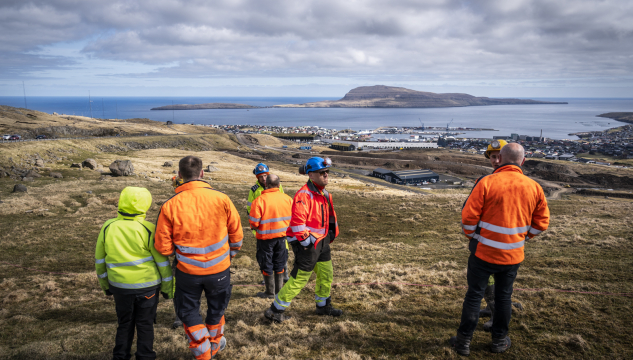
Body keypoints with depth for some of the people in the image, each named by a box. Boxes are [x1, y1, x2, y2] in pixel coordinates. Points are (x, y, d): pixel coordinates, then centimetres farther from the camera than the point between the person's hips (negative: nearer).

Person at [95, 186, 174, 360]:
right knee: (145, 325, 12)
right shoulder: (148, 229, -15)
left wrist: (105, 285, 18)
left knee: (124, 325, 19)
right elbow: (162, 262, -9)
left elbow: (100, 260, 4)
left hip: (120, 286, 3)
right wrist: (168, 289, 3)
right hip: (147, 287, -3)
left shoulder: (108, 228, -6)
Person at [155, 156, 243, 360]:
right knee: (216, 308, 26)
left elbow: (163, 247, -10)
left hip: (187, 270, -1)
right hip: (219, 268, 2)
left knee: (188, 311, 22)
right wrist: (231, 254, 16)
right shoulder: (221, 199, -14)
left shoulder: (169, 206, -15)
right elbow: (236, 233, -3)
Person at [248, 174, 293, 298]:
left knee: (266, 265, 11)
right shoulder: (287, 199, -5)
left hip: (265, 237, -4)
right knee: (279, 264, 18)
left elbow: (254, 223, -16)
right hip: (282, 236, 4)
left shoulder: (259, 200, -19)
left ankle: (270, 292, 21)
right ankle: (279, 290, 26)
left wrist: (254, 227, 6)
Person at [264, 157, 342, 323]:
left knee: (327, 274, 18)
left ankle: (323, 306, 37)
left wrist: (331, 235, 18)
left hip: (322, 241, 9)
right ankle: (275, 310, 7)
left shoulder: (324, 194, 10)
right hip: (307, 244, -9)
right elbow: (297, 222, -27)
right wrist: (307, 242, -23)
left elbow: (329, 217, 23)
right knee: (299, 278, -4)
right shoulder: (304, 195, -21)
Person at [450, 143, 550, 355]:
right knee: (504, 296, 18)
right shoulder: (534, 187, -2)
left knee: (474, 295, 9)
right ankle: (499, 341, 30)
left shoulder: (487, 182, -15)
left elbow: (468, 217, -14)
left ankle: (464, 341, 17)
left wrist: (471, 236, 5)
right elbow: (541, 222, 5)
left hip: (484, 252, -3)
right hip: (513, 255, 3)